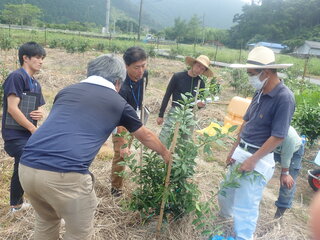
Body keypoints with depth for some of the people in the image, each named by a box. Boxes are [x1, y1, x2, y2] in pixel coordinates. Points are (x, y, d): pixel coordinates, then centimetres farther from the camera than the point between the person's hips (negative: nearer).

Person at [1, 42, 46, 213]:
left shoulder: (35, 84, 14)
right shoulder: (17, 76, -13)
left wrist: (40, 113, -4)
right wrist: (34, 129, -15)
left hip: (27, 134, 9)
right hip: (16, 135, -9)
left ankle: (16, 205, 35)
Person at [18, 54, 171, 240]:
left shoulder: (67, 91, 20)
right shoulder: (119, 103, 12)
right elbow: (146, 136, 27)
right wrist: (165, 152, 46)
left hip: (27, 167, 6)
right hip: (66, 175, -5)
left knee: (47, 220, 32)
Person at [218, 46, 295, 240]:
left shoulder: (284, 98, -21)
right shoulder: (260, 93, 4)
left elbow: (278, 137, -21)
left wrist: (253, 160, -20)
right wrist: (234, 150, 13)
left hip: (259, 159, -9)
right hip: (241, 153, 9)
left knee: (245, 206, 1)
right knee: (227, 193, 25)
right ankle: (225, 223, 53)